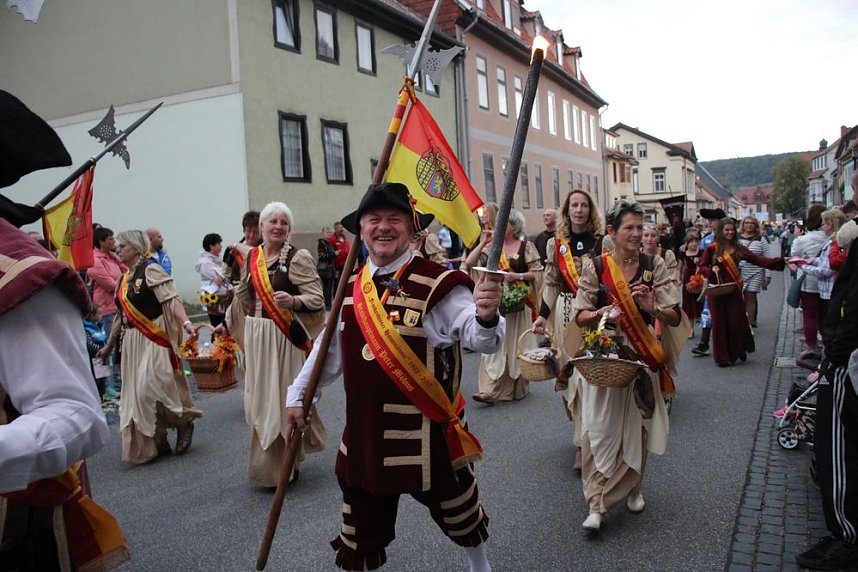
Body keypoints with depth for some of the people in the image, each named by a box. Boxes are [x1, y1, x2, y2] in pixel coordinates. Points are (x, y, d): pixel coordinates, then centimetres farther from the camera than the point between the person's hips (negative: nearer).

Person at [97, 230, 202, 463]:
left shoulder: (150, 270, -8)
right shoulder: (123, 279, 15)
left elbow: (171, 299, -20)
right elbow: (121, 315, 22)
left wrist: (186, 323, -35)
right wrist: (109, 345, 26)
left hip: (154, 339, -8)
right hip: (132, 341, 8)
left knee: (150, 387, -15)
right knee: (136, 393, 9)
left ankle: (184, 422, 9)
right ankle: (157, 443, 19)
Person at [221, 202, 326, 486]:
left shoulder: (298, 258, -8)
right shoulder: (252, 257, 9)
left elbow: (317, 298, -13)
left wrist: (293, 300, -31)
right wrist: (227, 324, 29)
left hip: (287, 338, -5)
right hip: (257, 338, 6)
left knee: (282, 399, 1)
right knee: (260, 399, 12)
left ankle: (284, 465, 17)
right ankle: (267, 461, 31)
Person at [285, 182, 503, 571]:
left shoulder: (438, 284, -15)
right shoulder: (351, 287, 3)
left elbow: (477, 338, -28)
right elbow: (330, 347, 15)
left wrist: (485, 317, -50)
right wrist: (298, 395, 19)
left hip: (428, 438, -4)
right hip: (364, 435, 4)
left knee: (458, 516, 22)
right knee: (359, 537, 17)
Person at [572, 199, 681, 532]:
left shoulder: (654, 265, 1)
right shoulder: (595, 267, -4)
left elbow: (675, 317, -1)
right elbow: (580, 317, -2)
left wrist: (653, 308, -22)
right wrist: (600, 313, -24)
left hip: (642, 358, 2)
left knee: (636, 427, 12)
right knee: (600, 428, -5)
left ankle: (633, 487, 35)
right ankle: (597, 503, 3)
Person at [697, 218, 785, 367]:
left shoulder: (738, 248, 5)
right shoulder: (712, 249, -3)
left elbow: (757, 259, -2)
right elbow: (701, 268, 0)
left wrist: (779, 261, -10)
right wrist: (712, 269, -20)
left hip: (734, 290, 2)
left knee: (736, 321, 1)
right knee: (720, 323, 2)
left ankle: (739, 351, 24)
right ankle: (722, 357, 12)